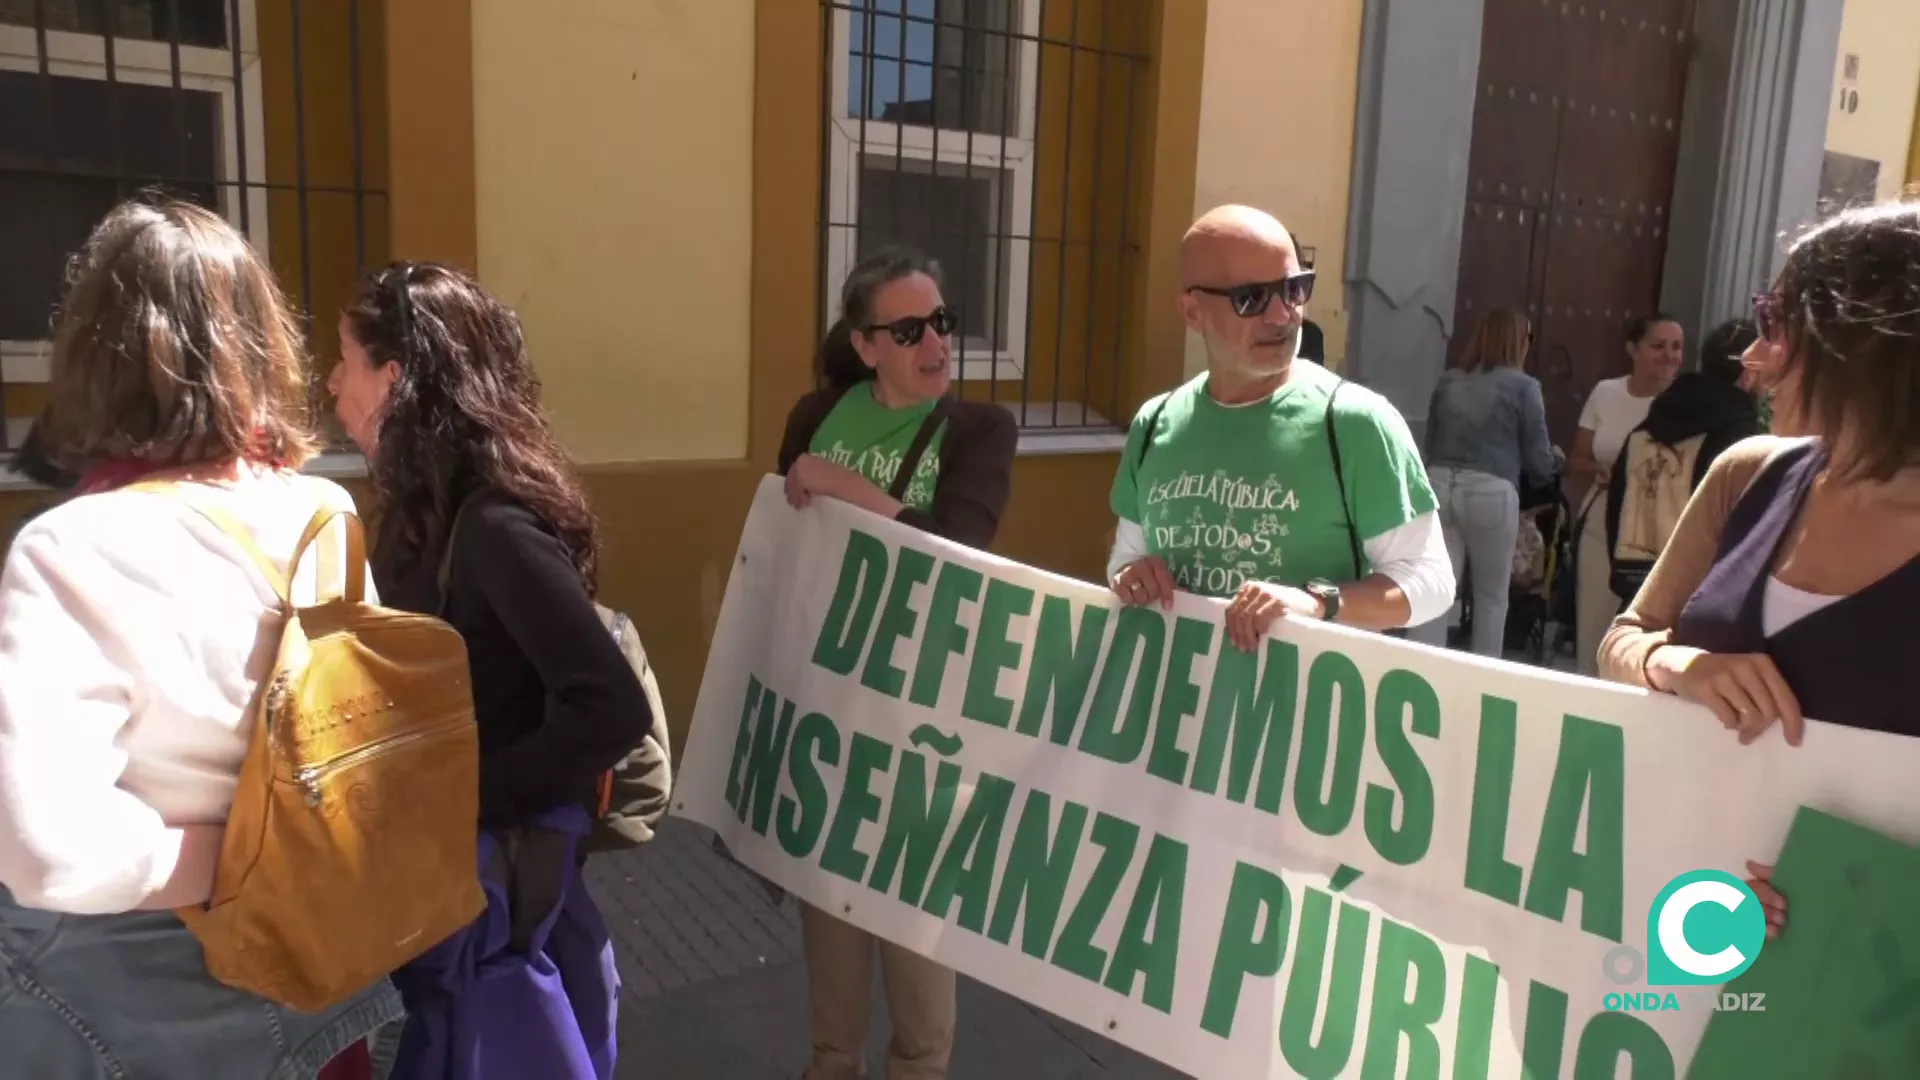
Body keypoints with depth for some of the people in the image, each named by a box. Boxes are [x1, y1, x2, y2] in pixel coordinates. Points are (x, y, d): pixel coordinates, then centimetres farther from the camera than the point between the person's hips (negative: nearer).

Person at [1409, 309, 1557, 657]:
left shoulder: (1448, 381, 12)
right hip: (1491, 492, -3)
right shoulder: (1523, 386, 0)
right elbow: (1539, 459, 3)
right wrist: (1554, 463, 26)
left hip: (1439, 485, 3)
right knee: (1492, 597, 13)